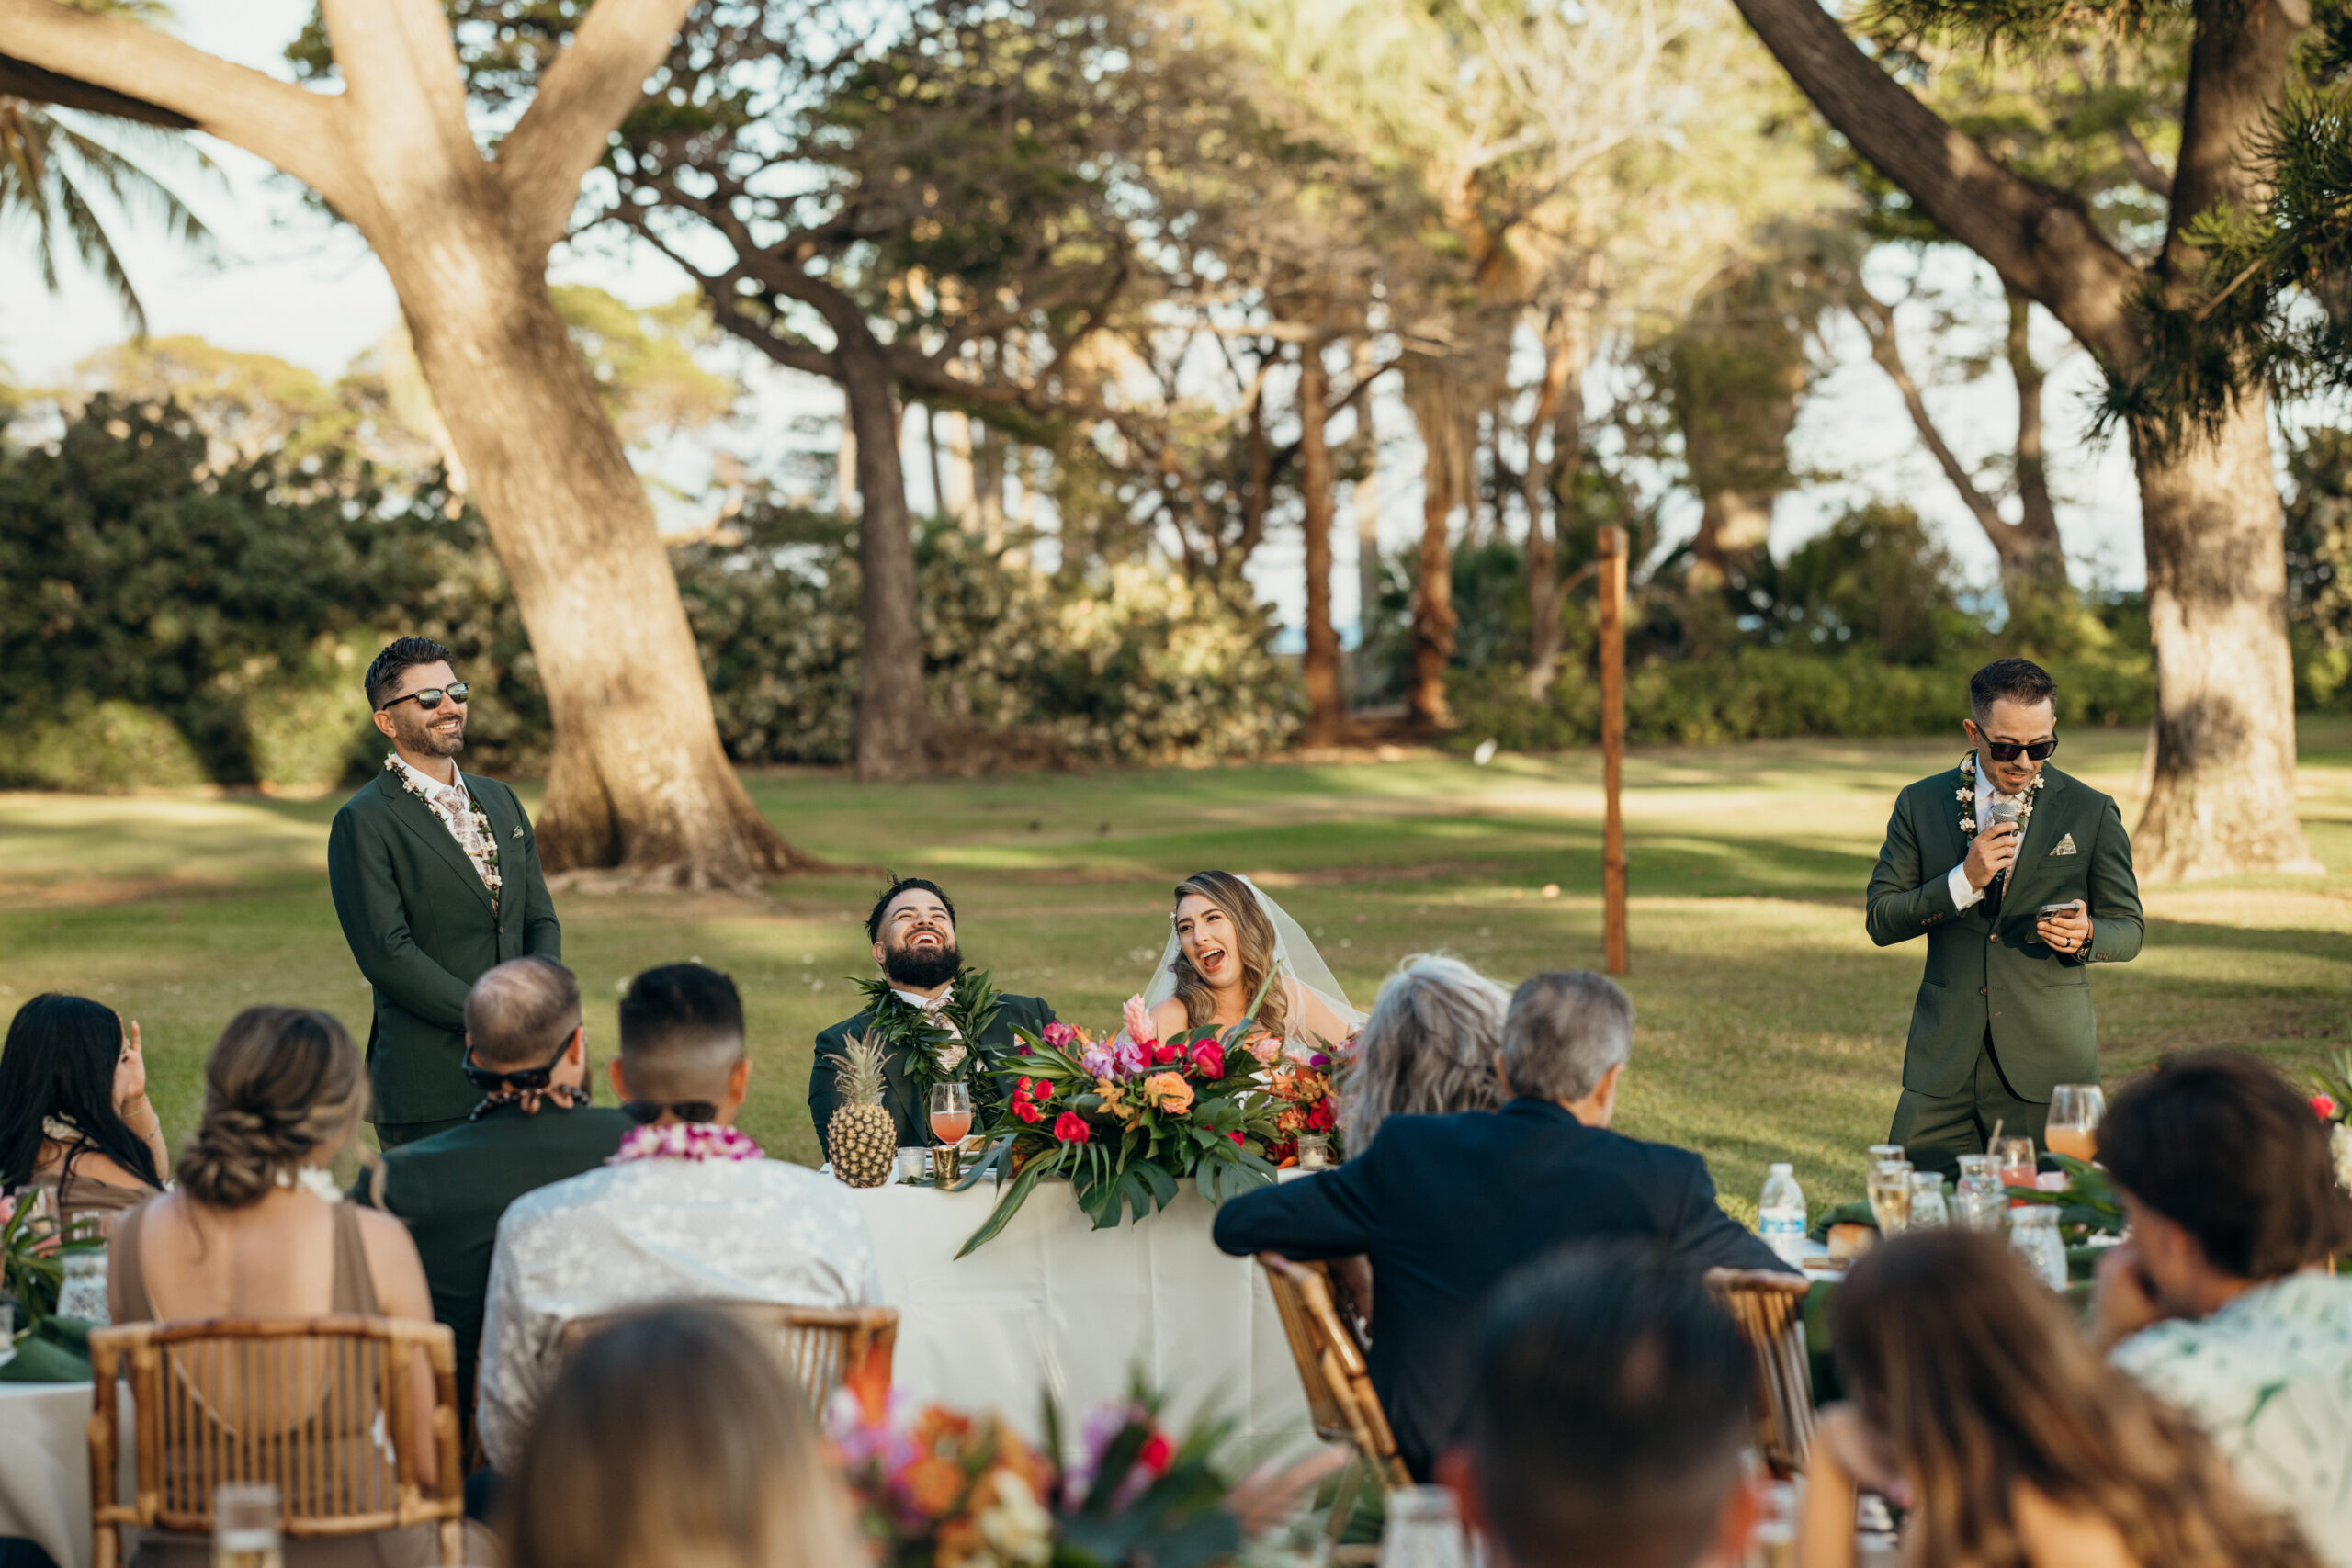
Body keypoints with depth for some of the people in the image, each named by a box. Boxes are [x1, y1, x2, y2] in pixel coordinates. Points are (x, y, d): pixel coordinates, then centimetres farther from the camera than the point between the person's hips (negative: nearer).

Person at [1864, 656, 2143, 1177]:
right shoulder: (1921, 804, 7)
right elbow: (1880, 921, 2)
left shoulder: (2092, 813, 4)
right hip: (1945, 1065, 1)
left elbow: (2128, 930, 9)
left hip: (2047, 1056, -1)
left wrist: (2086, 935, -15)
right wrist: (1964, 880, -12)